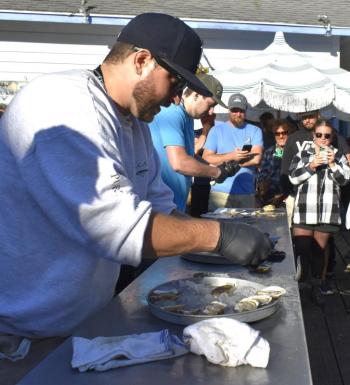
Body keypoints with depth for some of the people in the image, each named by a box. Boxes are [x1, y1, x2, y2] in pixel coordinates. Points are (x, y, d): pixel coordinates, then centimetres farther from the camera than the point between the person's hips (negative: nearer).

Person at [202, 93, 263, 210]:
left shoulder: (255, 131, 6)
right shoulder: (217, 130, 5)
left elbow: (256, 159, -7)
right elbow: (206, 158, -3)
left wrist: (224, 160, -5)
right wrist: (231, 156, -17)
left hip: (247, 193, 1)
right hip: (220, 192, -1)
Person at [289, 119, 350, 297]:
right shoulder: (302, 154, 5)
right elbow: (293, 177, -3)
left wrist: (332, 164, -13)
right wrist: (311, 166, -15)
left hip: (327, 211, 1)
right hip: (305, 209, -1)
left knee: (319, 248, 11)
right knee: (301, 247, 0)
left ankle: (318, 278, 25)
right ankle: (300, 279, 13)